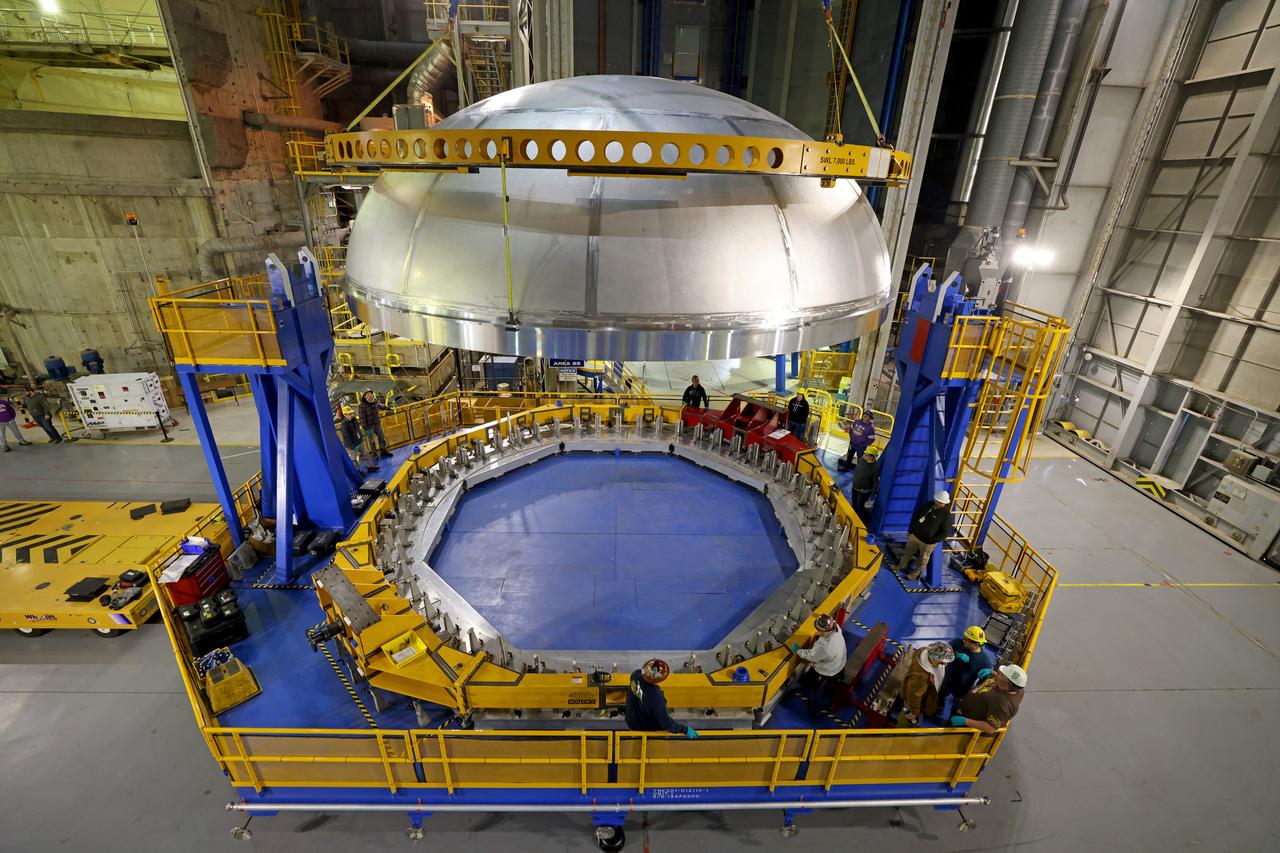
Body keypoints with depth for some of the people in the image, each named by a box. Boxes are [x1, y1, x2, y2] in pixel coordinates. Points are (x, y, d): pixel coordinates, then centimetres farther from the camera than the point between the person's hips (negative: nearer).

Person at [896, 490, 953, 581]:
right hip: (914, 535, 5)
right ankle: (902, 566, 41)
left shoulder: (946, 515, -20)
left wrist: (931, 540, -18)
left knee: (923, 559, 14)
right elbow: (916, 516, 9)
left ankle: (915, 574, 32)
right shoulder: (927, 504, -4)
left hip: (927, 542, -5)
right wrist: (910, 529, 8)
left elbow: (944, 533, -17)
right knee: (907, 551, 21)